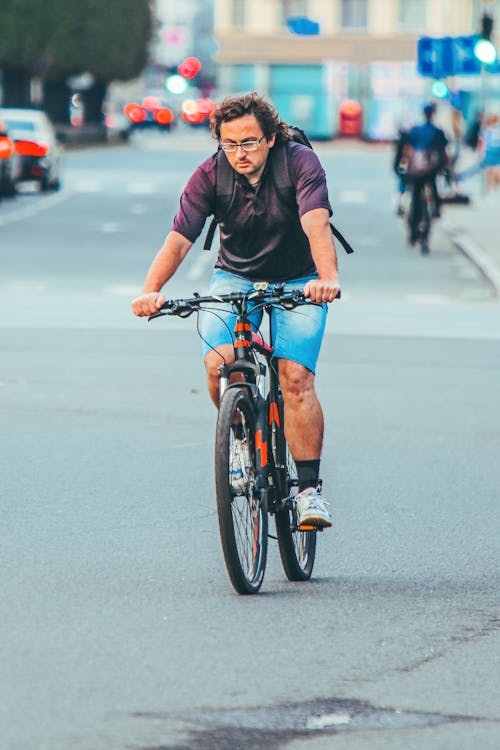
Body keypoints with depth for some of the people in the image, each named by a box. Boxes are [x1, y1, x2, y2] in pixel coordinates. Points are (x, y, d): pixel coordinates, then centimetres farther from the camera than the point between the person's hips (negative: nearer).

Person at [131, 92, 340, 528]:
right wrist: (151, 291, -43)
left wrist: (328, 278, -57)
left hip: (299, 282, -2)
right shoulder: (210, 175, -16)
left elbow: (316, 224, -38)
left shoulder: (300, 163, -22)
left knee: (296, 378, -20)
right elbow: (178, 239, -25)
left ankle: (310, 487, -11)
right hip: (236, 277, 2)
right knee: (219, 365, -23)